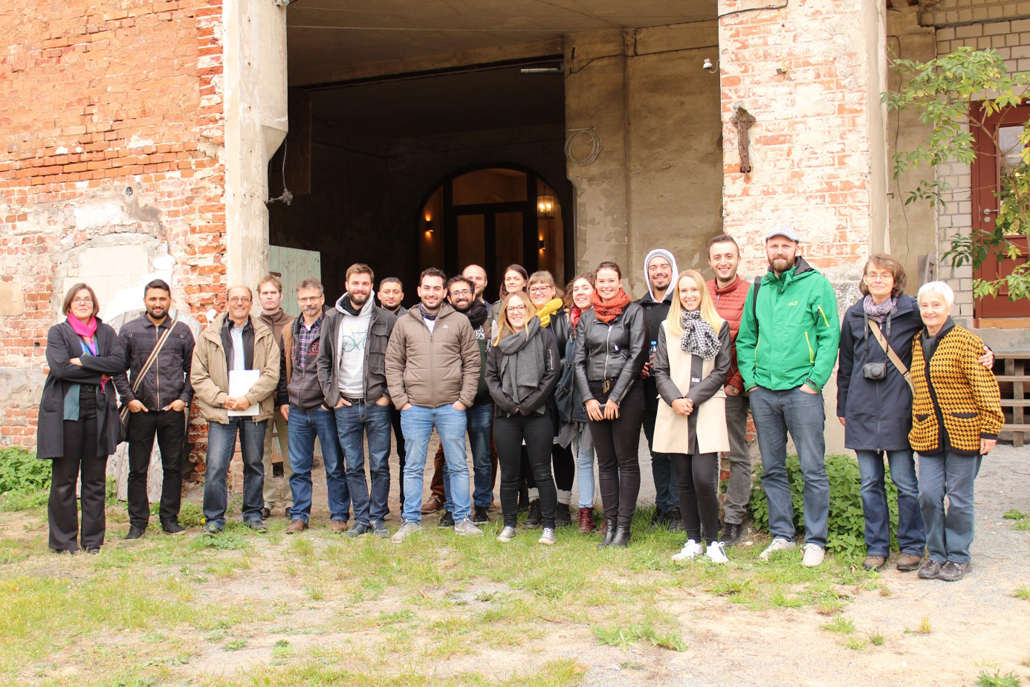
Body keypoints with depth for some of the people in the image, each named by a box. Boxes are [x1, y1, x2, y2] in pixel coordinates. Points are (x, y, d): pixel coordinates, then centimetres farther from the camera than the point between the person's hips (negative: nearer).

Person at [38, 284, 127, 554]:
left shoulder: (106, 332, 13)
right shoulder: (58, 332, 5)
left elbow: (119, 361, -4)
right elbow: (60, 367, -11)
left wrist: (82, 362, -12)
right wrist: (99, 373, -9)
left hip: (99, 411, 3)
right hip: (66, 411, -2)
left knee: (96, 478, 6)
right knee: (64, 478, 1)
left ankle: (93, 539, 13)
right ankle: (63, 540, 11)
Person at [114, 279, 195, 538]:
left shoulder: (182, 331, 7)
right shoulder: (129, 330, 5)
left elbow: (193, 369, 10)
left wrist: (185, 398, -1)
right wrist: (128, 399, -4)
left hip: (173, 411, 1)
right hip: (140, 411, -1)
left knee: (173, 468, 7)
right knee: (138, 470, 4)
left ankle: (170, 518, 18)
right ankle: (138, 521, 14)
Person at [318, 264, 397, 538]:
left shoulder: (386, 320, 0)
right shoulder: (333, 318, 8)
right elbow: (323, 361, 12)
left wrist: (388, 394, -5)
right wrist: (331, 395, 3)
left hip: (377, 404, -2)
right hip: (345, 405, 2)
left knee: (379, 466, 2)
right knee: (353, 467, 7)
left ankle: (377, 518, 13)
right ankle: (361, 518, 16)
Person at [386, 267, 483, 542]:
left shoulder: (460, 322, 5)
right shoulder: (404, 323, 7)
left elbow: (472, 363, 4)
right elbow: (393, 364, 6)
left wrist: (464, 399, -4)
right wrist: (400, 400, -2)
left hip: (451, 407, -1)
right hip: (414, 408, 1)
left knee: (458, 466, 5)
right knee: (413, 467, 7)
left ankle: (463, 519, 15)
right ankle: (411, 521, 16)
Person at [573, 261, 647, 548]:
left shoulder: (634, 312, 0)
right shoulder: (586, 318, 13)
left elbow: (636, 356, -6)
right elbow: (579, 361, 11)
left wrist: (615, 397, -10)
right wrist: (588, 398, -1)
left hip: (627, 393, -4)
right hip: (596, 395, 4)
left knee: (626, 460, -1)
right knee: (605, 462, 6)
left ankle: (623, 527, 3)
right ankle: (609, 524, 10)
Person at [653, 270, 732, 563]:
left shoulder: (719, 327, 7)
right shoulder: (667, 327, 14)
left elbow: (721, 371, 1)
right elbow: (660, 371, 9)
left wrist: (692, 398, -9)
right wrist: (674, 399, -8)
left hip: (707, 410, -3)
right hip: (675, 413, 3)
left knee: (704, 479, -13)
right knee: (684, 481, 5)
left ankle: (712, 541, 2)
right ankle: (693, 541, 15)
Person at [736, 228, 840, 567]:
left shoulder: (816, 284, 0)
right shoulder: (758, 288, 13)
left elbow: (830, 335, -5)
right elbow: (745, 338, 17)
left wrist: (815, 380, -12)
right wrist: (750, 379, 6)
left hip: (801, 390, -4)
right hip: (763, 392, 5)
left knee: (813, 469, -1)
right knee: (773, 469, 10)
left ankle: (815, 540, 8)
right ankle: (782, 535, 21)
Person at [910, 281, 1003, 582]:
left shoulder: (965, 341, -8)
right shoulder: (917, 343, 10)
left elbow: (986, 388, -10)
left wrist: (990, 429, -13)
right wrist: (915, 424, 19)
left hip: (963, 433, -5)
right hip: (927, 434, 5)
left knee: (959, 497, 3)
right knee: (928, 495, 2)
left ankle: (958, 556, 17)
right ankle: (936, 554, 17)